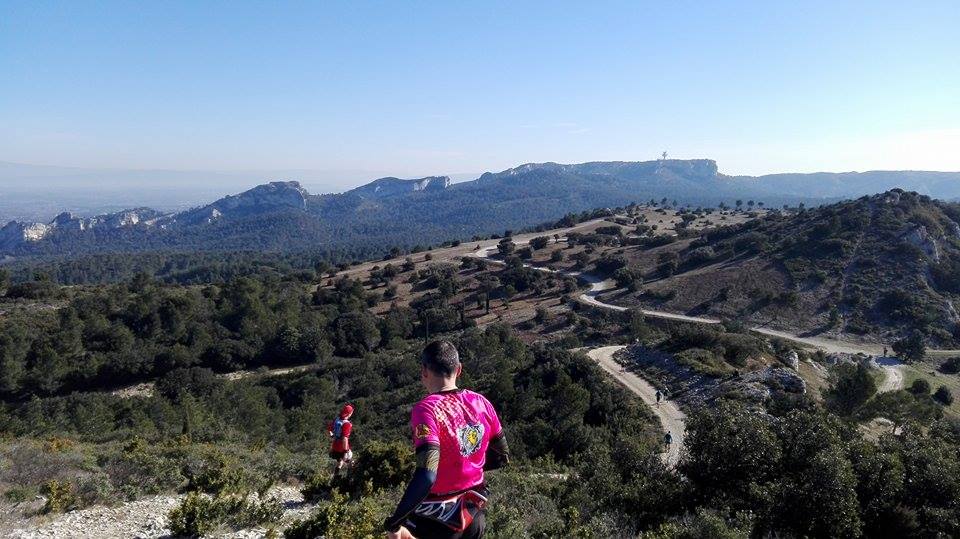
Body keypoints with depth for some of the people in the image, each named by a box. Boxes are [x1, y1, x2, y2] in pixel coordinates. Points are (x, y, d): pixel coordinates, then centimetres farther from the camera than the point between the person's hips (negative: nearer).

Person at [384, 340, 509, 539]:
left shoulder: (427, 409, -21)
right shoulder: (481, 403, -3)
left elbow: (427, 475, -31)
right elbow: (501, 456, 8)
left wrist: (393, 523, -24)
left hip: (438, 517, -6)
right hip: (475, 513, 6)